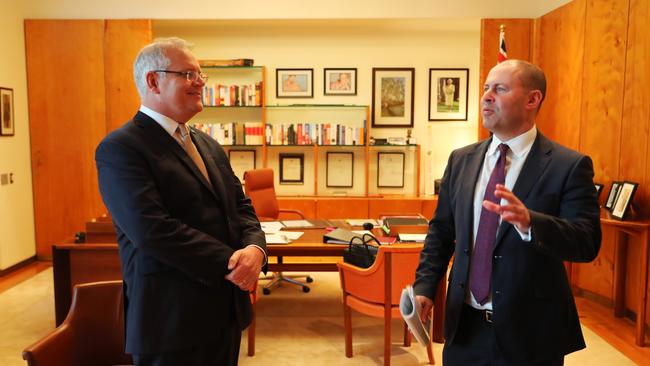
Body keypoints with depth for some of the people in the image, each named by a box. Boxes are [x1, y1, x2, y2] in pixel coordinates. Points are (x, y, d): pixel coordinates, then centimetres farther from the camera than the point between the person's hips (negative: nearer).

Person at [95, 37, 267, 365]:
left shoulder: (208, 145, 12)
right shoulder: (119, 148, -13)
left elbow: (241, 206, 9)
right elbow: (152, 229, -23)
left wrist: (255, 247, -11)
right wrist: (229, 263, -19)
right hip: (171, 318, -7)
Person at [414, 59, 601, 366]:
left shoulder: (569, 165, -9)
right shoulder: (461, 160, 4)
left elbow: (588, 242, -17)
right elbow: (440, 231, 8)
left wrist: (529, 222, -34)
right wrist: (425, 287, -2)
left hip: (529, 330, -3)